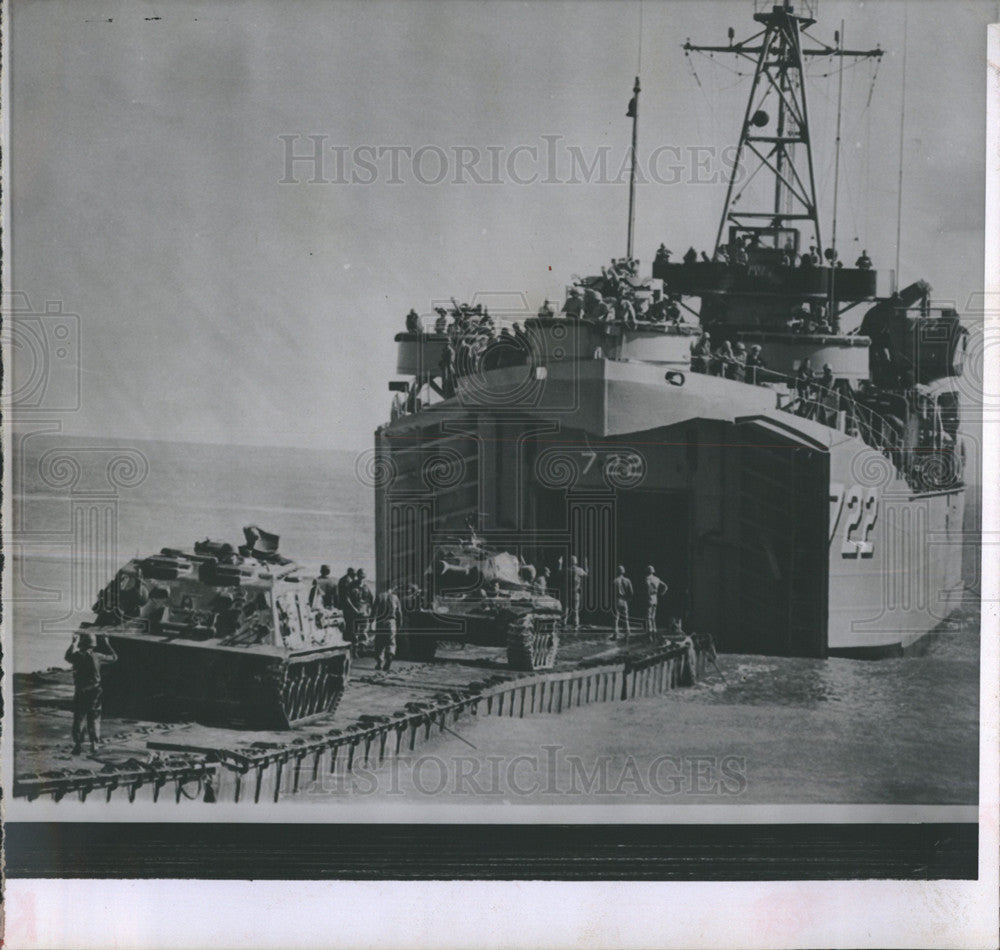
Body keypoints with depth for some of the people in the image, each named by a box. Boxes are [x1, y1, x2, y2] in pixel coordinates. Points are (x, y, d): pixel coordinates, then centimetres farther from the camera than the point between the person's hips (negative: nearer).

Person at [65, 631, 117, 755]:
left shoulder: (77, 656, -8)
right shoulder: (96, 656, -4)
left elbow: (68, 656, 17)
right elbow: (113, 657, 11)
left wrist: (74, 643, 29)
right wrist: (107, 644, 23)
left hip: (80, 693, -2)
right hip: (95, 692, 2)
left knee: (78, 719, 7)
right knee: (94, 719, 10)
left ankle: (78, 744, 1)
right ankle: (94, 744, 7)